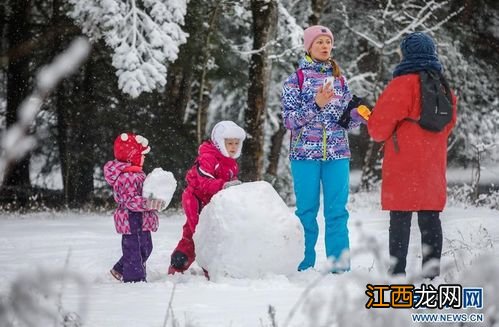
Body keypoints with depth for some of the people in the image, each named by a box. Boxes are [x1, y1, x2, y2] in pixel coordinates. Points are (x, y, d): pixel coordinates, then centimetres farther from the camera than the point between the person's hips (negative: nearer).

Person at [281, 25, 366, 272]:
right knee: (307, 210, 1)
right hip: (305, 153, -3)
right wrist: (316, 105, -17)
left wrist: (357, 114, -8)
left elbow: (348, 121, 14)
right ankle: (304, 267, 7)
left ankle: (339, 267, 2)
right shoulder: (295, 80, 2)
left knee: (338, 210, 0)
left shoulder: (339, 79, 12)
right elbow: (290, 120, -5)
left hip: (337, 154, 3)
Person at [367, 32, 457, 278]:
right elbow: (449, 123, 21)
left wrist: (378, 133, 11)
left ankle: (397, 272, -6)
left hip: (403, 165, -6)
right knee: (430, 219, 8)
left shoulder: (403, 84, -11)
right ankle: (431, 273, 8)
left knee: (400, 219, -4)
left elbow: (379, 124, -10)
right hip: (433, 163, 6)